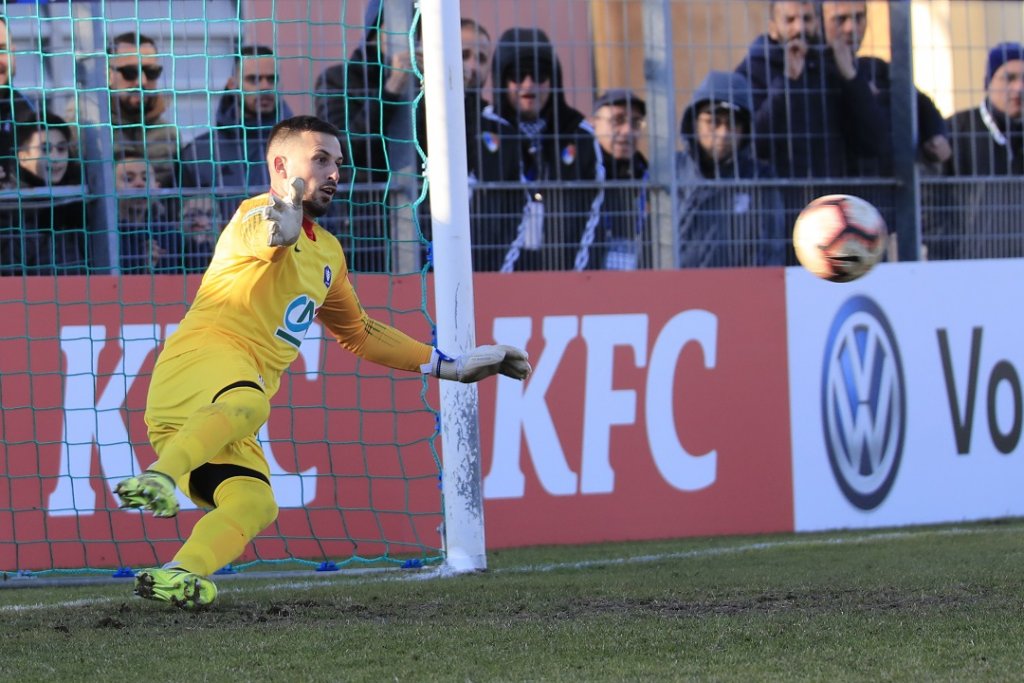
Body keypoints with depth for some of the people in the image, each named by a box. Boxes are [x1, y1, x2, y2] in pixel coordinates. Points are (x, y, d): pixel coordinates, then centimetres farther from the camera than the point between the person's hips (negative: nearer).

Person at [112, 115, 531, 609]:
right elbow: (262, 235, -29)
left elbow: (360, 334, 40)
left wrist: (450, 367, 36)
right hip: (202, 359, -8)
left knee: (254, 505, -18)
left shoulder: (327, 253, 27)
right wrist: (280, 224, -55)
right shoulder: (261, 213, -1)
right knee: (246, 402, -41)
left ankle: (177, 577, -36)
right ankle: (160, 477, -57)